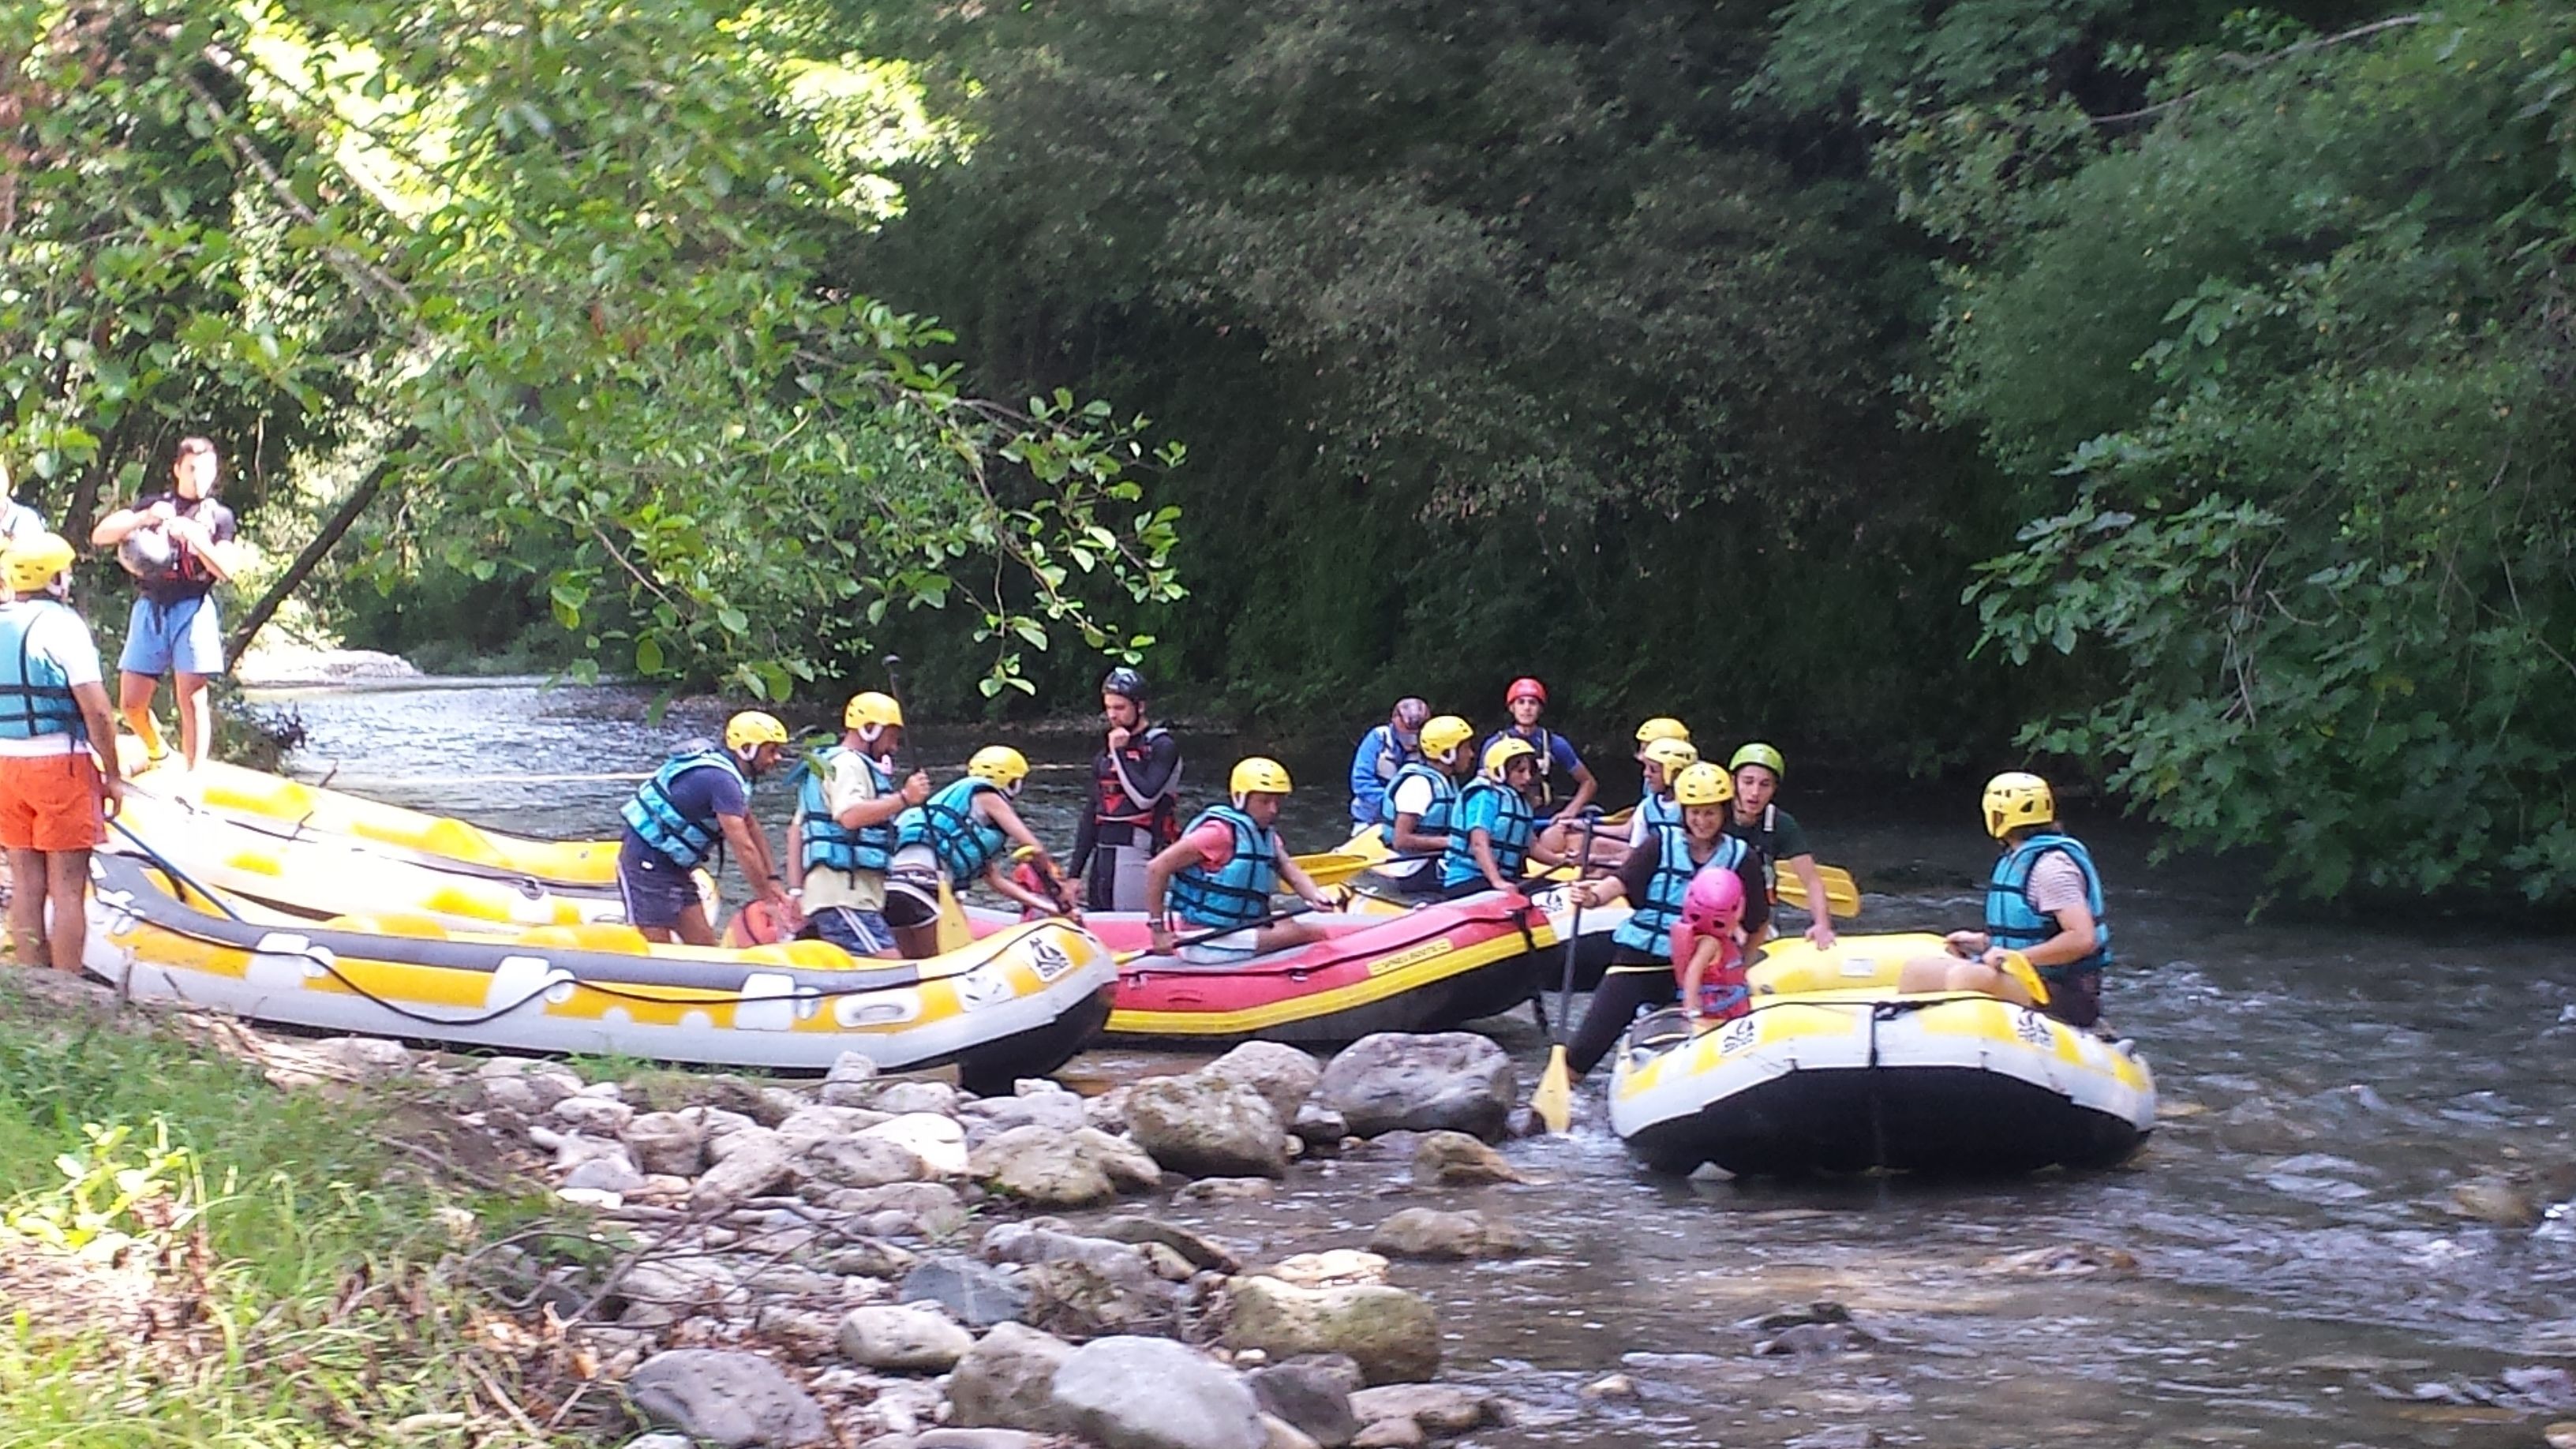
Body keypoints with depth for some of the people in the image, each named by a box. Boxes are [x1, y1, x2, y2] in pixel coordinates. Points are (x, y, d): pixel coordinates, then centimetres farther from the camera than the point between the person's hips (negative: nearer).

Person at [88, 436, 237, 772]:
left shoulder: (219, 516, 11)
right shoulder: (152, 504, 13)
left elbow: (225, 570, -2)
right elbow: (100, 535, 3)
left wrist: (195, 538, -16)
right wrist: (144, 518, -12)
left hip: (193, 608, -2)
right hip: (150, 607, 2)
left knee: (192, 698, -9)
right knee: (131, 703, 1)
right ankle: (158, 754, 29)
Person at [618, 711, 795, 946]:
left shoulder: (730, 773, 9)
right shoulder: (721, 779, -23)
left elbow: (753, 831, 14)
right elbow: (744, 849, -24)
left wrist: (773, 880, 7)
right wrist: (767, 899, -19)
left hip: (673, 864, 11)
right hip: (647, 862, -11)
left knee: (703, 945, 7)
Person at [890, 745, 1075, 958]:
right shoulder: (987, 797, 8)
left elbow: (995, 880, 30)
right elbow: (1035, 850, 2)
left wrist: (1050, 906, 27)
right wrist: (1061, 888, 15)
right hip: (921, 877, -9)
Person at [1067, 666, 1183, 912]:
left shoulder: (1162, 747, -4)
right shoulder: (1104, 755, 17)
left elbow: (1145, 797, -18)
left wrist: (1120, 753, -10)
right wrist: (1075, 873, 15)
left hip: (1138, 856, -7)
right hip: (1102, 856, 7)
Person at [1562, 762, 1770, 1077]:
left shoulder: (1742, 858, 2)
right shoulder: (1661, 844, -1)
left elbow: (1759, 923, 8)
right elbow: (1622, 882, -15)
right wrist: (1594, 896, -36)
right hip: (1639, 958, -1)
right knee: (1590, 1043, -5)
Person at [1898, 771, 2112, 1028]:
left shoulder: (2051, 864, -16)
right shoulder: (2017, 858, 15)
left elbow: (2082, 939, -25)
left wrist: (2017, 957, -25)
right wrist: (1983, 941, 13)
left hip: (2059, 993, -10)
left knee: (1965, 977, -33)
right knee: (1918, 971, 6)